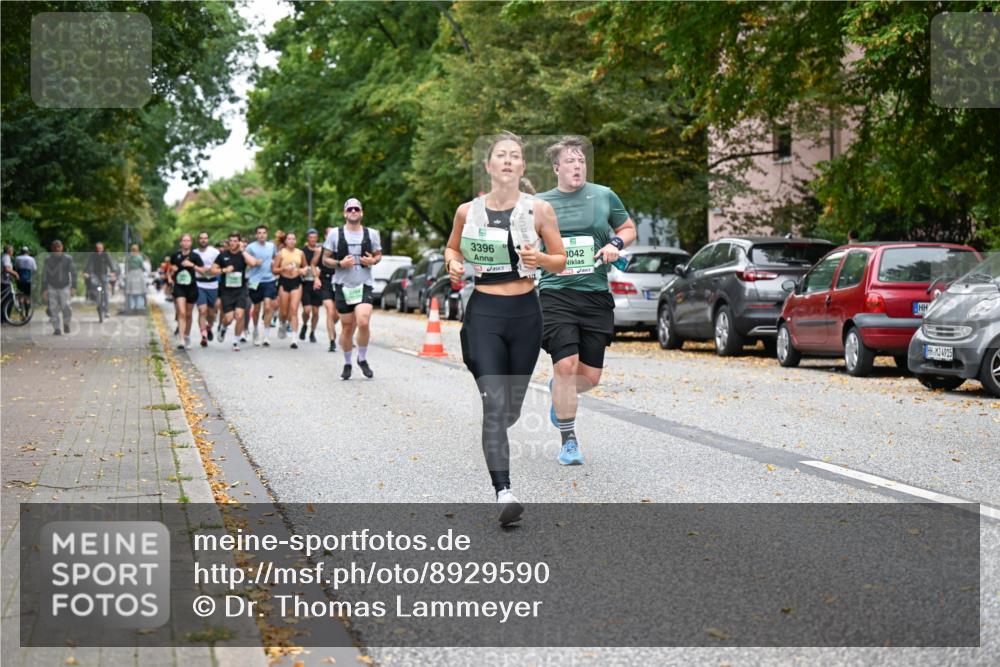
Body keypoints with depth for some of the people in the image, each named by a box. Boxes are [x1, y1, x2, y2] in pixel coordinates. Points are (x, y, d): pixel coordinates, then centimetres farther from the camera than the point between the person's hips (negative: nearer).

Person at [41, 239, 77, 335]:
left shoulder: (68, 259, 1)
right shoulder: (48, 260, 5)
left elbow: (73, 273, 0)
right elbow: (44, 275, 9)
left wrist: (73, 287, -10)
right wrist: (44, 289, 4)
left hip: (64, 287, -1)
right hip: (52, 287, 1)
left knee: (66, 307, -12)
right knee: (53, 309, -6)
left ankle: (66, 324, 14)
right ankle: (57, 329, 0)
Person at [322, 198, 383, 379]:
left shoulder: (371, 234, 6)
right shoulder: (335, 234, 2)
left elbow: (378, 255, 18)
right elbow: (325, 259, 5)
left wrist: (373, 261, -5)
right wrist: (340, 264, -14)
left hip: (364, 285, 0)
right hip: (343, 286, 0)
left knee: (363, 322, -18)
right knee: (347, 327, 3)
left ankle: (362, 359, 4)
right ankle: (347, 363, 23)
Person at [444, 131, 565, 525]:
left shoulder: (539, 210, 0)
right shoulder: (467, 211, 2)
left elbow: (560, 260, 6)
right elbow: (452, 248, 20)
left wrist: (539, 260, -15)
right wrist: (453, 264, -3)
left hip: (525, 314, 2)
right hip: (484, 314, -1)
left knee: (512, 406, 13)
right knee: (495, 404, -15)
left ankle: (490, 441, 48)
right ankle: (504, 493, -20)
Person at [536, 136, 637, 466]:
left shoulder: (604, 196, 7)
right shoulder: (540, 203, 6)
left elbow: (629, 228, 19)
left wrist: (615, 244, -1)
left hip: (597, 295, 2)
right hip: (556, 293, -2)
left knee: (590, 376, 4)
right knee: (566, 365, -15)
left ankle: (559, 391, 40)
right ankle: (568, 441, 0)